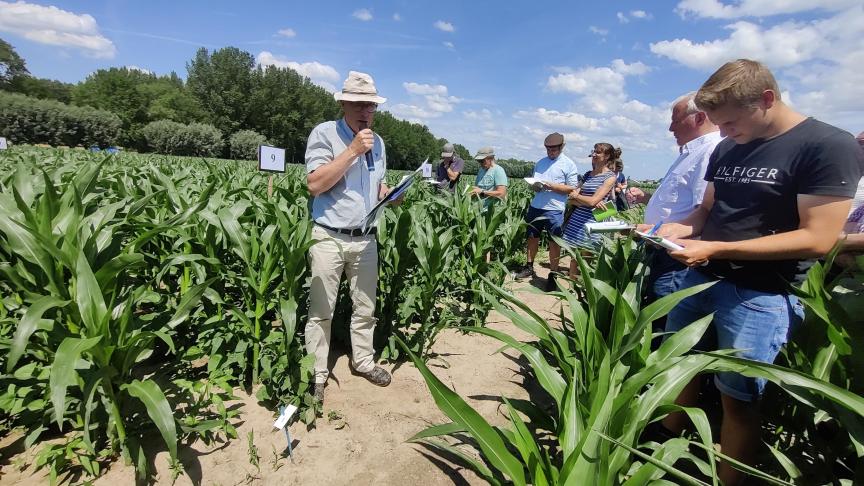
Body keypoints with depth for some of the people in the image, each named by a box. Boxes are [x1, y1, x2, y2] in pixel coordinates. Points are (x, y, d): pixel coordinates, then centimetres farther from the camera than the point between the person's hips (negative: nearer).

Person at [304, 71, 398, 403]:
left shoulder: (378, 142, 12)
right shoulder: (324, 133, -8)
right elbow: (315, 185, -19)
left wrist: (390, 194, 0)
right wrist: (352, 150, -21)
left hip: (366, 239, 6)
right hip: (329, 238, -5)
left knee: (365, 307, 15)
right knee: (321, 311, 4)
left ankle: (363, 361, 33)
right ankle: (316, 374, 19)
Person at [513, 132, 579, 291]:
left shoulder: (569, 165, -3)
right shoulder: (540, 162, 13)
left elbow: (572, 188, -8)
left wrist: (551, 186, -19)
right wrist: (534, 185, -6)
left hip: (554, 210, -5)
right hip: (535, 206, 5)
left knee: (554, 242, 2)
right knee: (532, 237, 13)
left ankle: (553, 275, 12)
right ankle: (529, 267, 28)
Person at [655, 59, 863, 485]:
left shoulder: (829, 146, -12)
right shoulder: (726, 150, 8)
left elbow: (818, 239, -18)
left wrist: (717, 249, -24)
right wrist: (682, 226, -6)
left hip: (761, 295, -6)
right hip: (700, 279, 7)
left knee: (737, 398, 4)